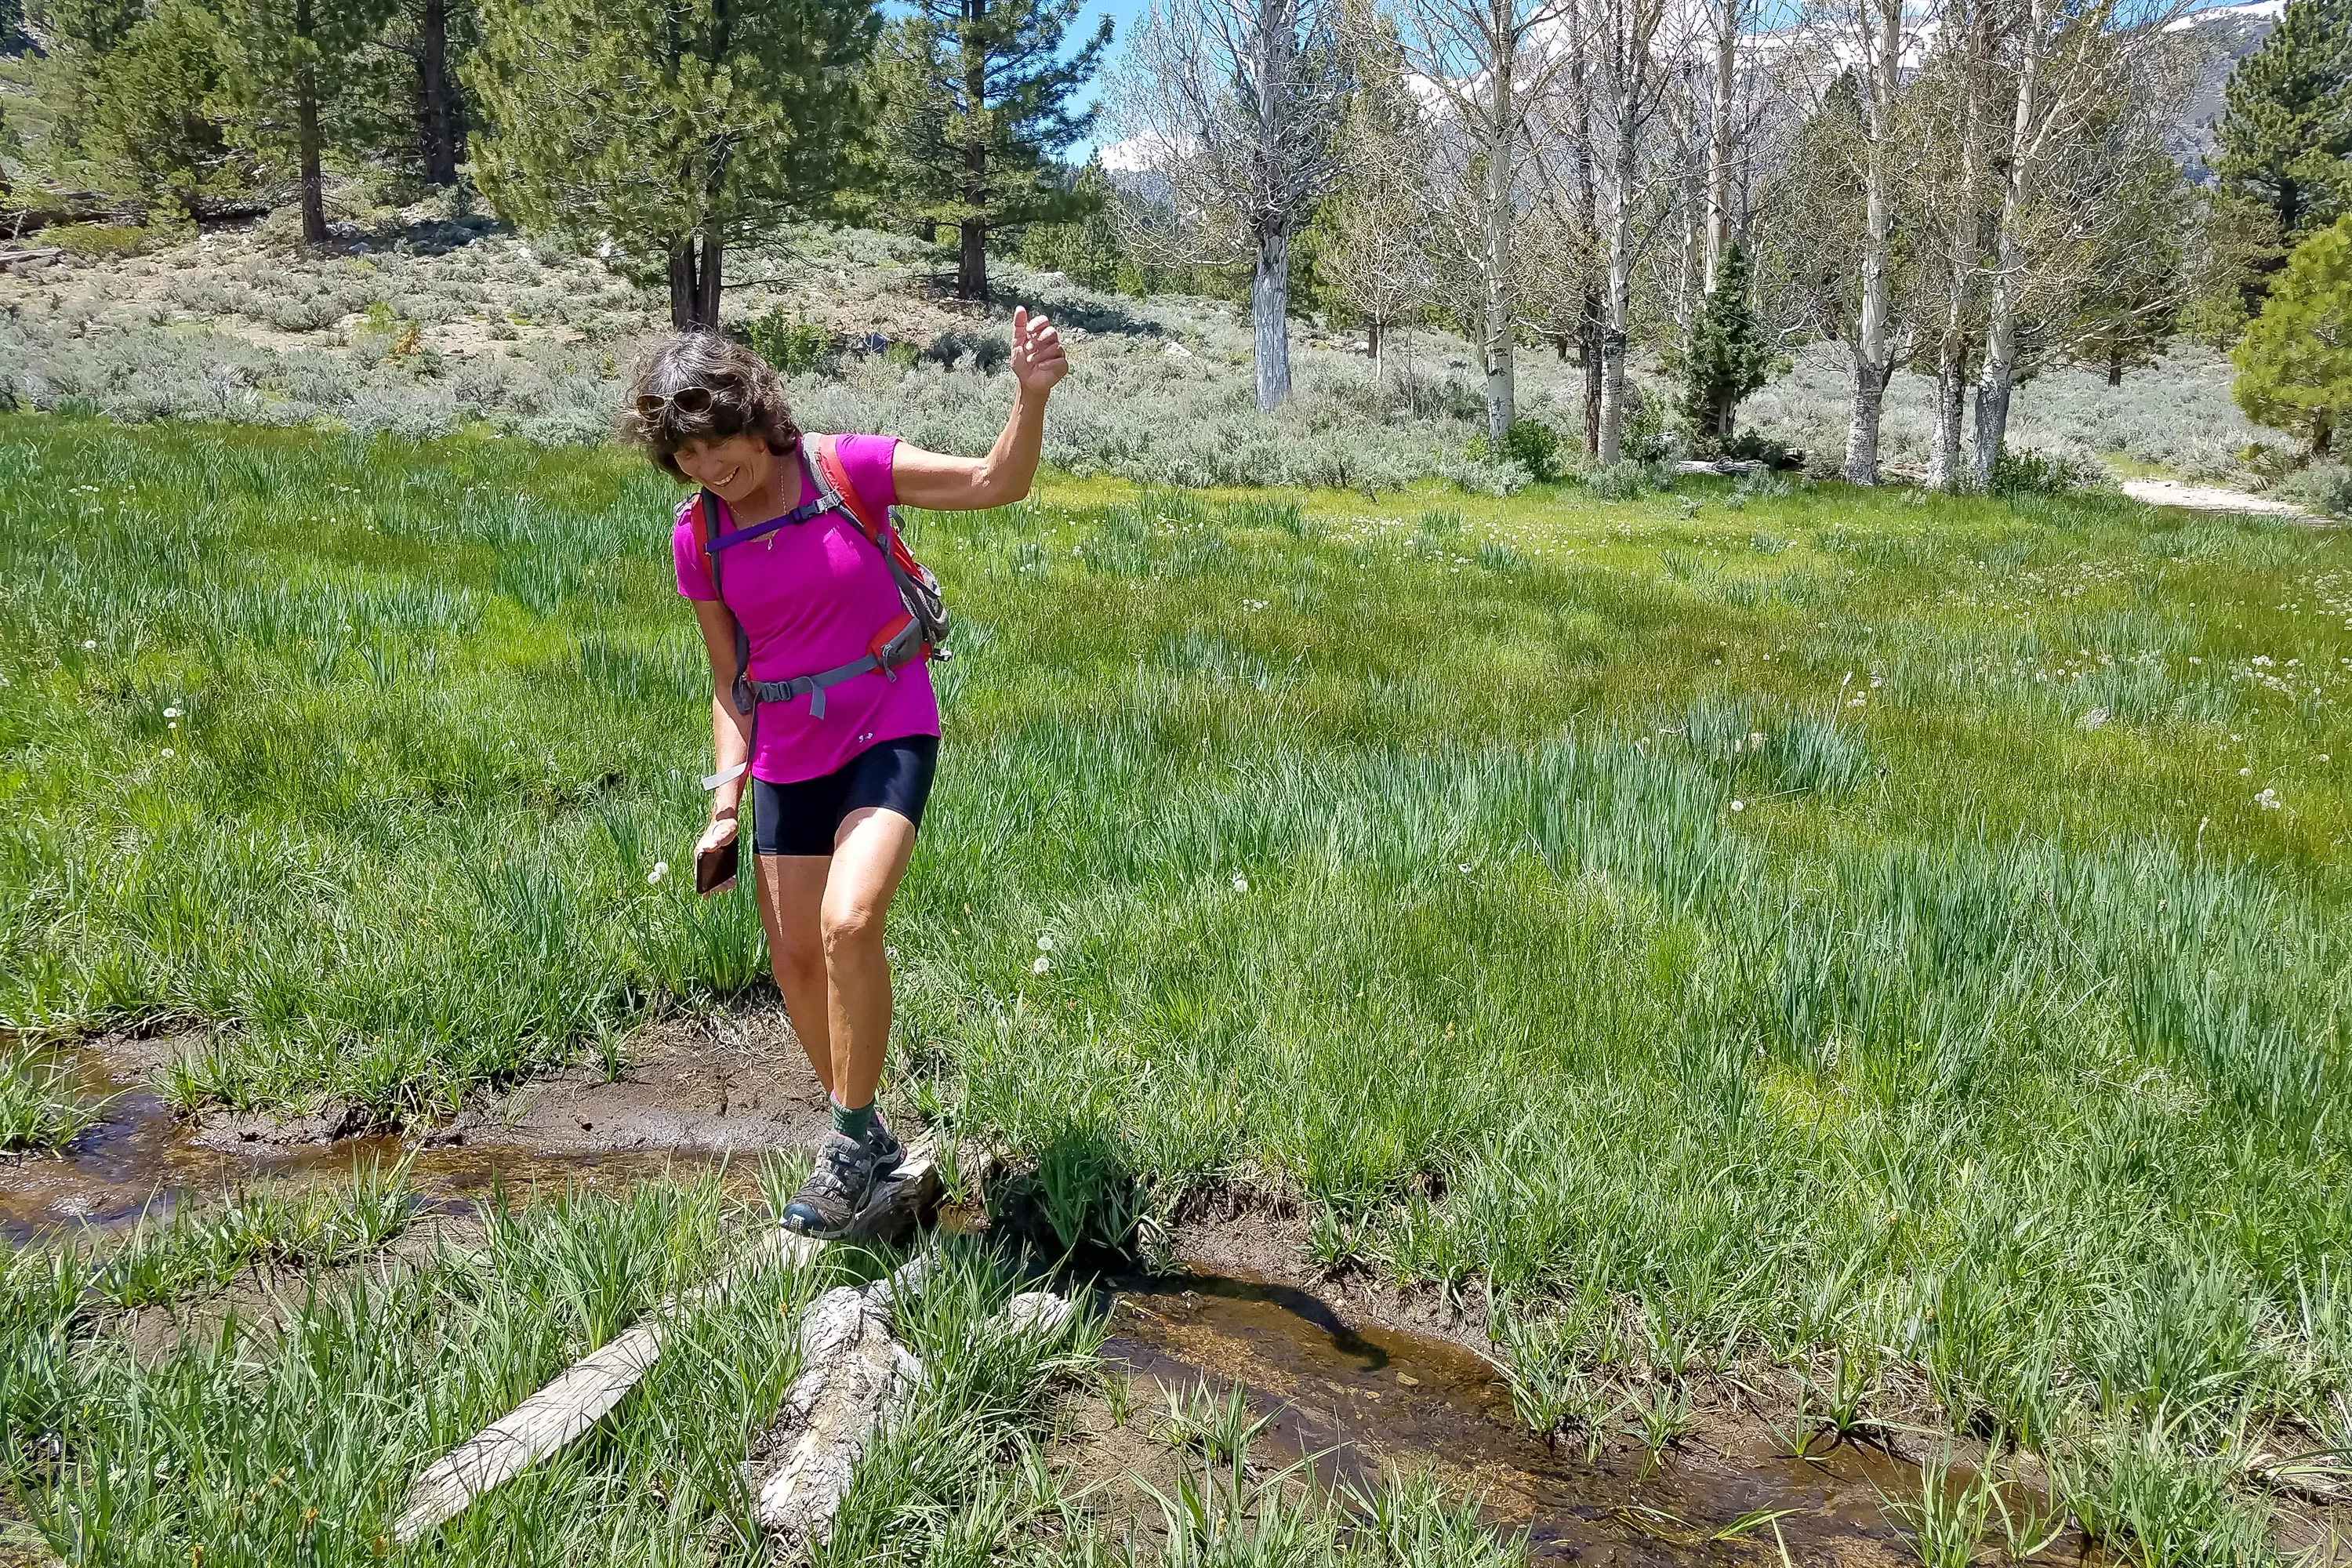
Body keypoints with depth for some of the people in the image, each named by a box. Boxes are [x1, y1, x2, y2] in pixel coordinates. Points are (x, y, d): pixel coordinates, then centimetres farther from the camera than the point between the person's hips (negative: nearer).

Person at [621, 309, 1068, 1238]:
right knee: (795, 963, 8)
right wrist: (726, 803, 0)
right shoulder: (699, 539, -1)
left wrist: (1031, 397, -29)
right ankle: (865, 1143, 29)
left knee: (849, 923, -25)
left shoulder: (847, 470, -11)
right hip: (788, 760, 5)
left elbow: (996, 483, -12)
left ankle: (852, 1135, -5)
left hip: (887, 734, -4)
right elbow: (729, 679, 6)